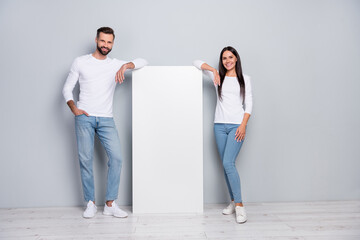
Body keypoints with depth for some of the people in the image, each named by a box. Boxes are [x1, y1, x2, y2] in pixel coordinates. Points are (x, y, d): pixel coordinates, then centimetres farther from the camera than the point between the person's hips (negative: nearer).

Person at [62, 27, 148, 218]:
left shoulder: (116, 64, 12)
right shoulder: (80, 62, 10)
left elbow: (143, 62, 7)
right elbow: (67, 88, 11)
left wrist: (126, 65, -11)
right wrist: (73, 107, -7)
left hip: (106, 119, 1)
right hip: (84, 118, -1)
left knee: (116, 157, -10)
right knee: (85, 159, -2)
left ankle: (110, 204, 0)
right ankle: (90, 203, 11)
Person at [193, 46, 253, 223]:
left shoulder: (244, 79, 7)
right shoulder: (218, 77, 11)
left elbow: (249, 104, 2)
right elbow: (196, 62, 10)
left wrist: (243, 125, -9)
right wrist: (213, 70, -5)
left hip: (237, 126, -3)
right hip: (220, 125, 3)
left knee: (228, 163, -17)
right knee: (226, 165, 6)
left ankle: (239, 205, -10)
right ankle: (233, 202, 19)